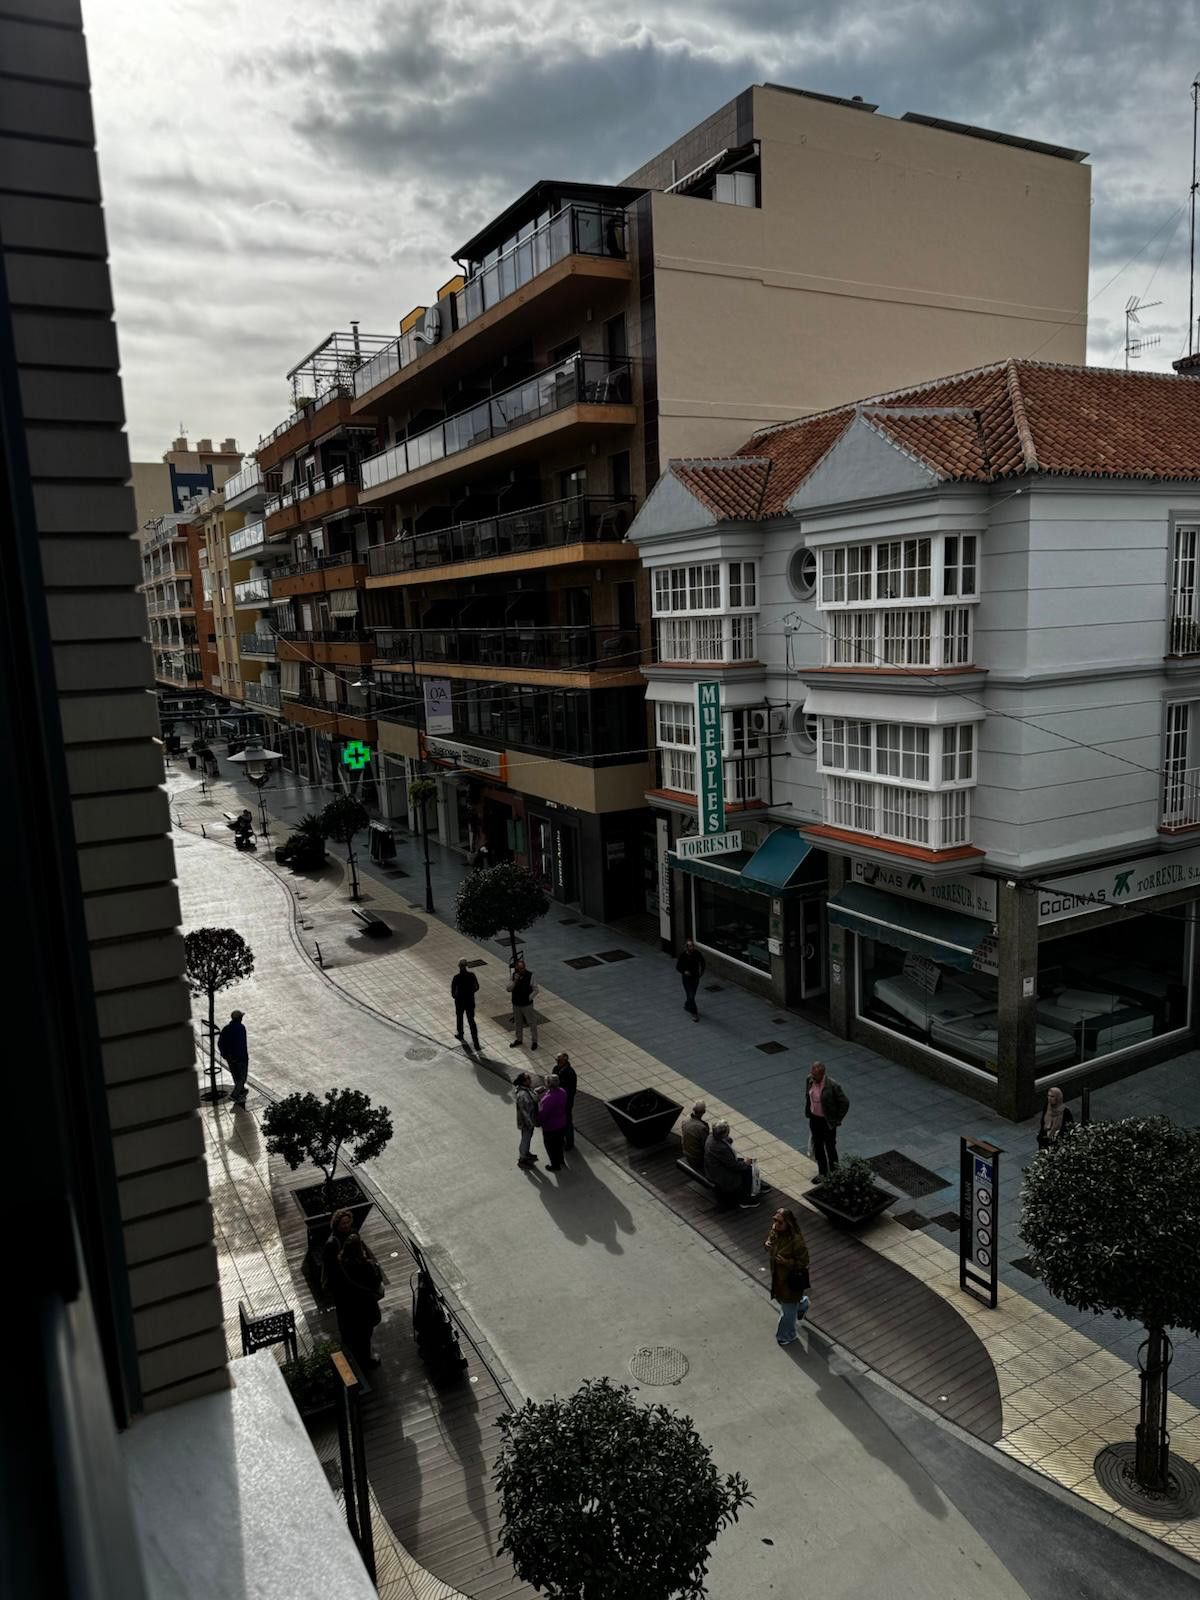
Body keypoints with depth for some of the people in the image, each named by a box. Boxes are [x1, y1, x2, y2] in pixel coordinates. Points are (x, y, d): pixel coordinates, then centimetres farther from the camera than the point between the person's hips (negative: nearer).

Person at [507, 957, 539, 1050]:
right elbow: (509, 989, -9)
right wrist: (515, 981, -24)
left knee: (532, 1023, 7)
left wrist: (529, 998, -21)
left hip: (527, 1004, -4)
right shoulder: (514, 975, -7)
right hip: (516, 1004, 4)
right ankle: (519, 1039, 40)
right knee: (518, 1023, 20)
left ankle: (534, 1041, 24)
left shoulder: (530, 976, -17)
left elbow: (535, 990, -11)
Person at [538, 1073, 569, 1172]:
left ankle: (556, 1166, 34)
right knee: (559, 1143, 28)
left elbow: (542, 1114, -27)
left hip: (551, 1127, -7)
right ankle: (560, 1161, 48)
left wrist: (538, 1122, -6)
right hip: (562, 1124, 7)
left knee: (551, 1146, 17)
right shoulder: (562, 1091, -13)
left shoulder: (549, 1099, -38)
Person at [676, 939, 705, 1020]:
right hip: (687, 978, -4)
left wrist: (702, 971, 1)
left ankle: (687, 1006, 45)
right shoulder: (683, 955, -19)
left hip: (696, 977, 4)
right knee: (690, 996, -6)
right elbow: (677, 967, -9)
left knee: (692, 994, 19)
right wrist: (684, 971, -25)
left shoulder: (697, 954, -11)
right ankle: (694, 1014, 2)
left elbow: (702, 961, 9)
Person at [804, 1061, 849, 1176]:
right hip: (814, 1119, 6)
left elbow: (845, 1102, -16)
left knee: (830, 1148, 10)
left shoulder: (833, 1086, -27)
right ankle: (822, 1173, 37)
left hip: (827, 1121, -6)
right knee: (817, 1147, 19)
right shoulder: (810, 1080, -10)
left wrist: (837, 1120, -11)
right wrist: (807, 1112, 12)